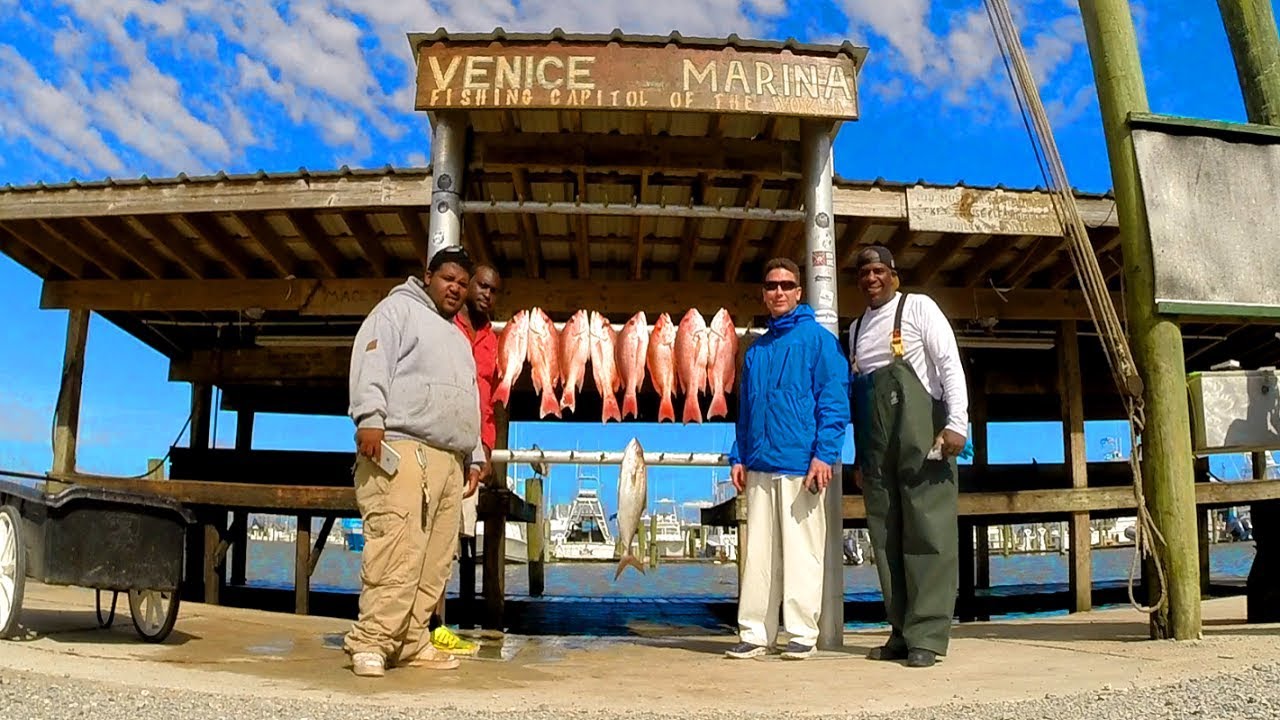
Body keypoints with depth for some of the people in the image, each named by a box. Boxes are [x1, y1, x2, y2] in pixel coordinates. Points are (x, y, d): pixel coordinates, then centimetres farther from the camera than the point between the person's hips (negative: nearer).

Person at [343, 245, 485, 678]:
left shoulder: (459, 339, 32)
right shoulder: (399, 308, 9)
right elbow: (372, 360, -7)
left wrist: (475, 457, 23)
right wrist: (370, 417, -21)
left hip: (450, 459, 8)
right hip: (402, 447, -8)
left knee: (436, 558, 2)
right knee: (396, 548, -17)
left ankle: (410, 642, 6)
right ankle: (370, 641, -11)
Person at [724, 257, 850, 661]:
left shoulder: (818, 339, 0)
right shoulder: (756, 350, 17)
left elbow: (834, 401, -7)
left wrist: (824, 454, -15)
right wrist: (739, 457, 12)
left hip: (801, 465, -6)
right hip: (760, 466, 6)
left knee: (801, 551, 0)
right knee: (759, 552, 8)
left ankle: (803, 634, 10)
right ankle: (754, 633, 15)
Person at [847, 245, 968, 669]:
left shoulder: (917, 307, 3)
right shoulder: (857, 328, 20)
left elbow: (950, 364, -7)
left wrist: (957, 423, -19)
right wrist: (859, 456, 17)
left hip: (919, 434, -6)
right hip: (876, 445, 6)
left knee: (927, 531, -7)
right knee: (886, 538, 5)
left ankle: (927, 637, -5)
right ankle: (901, 633, 11)